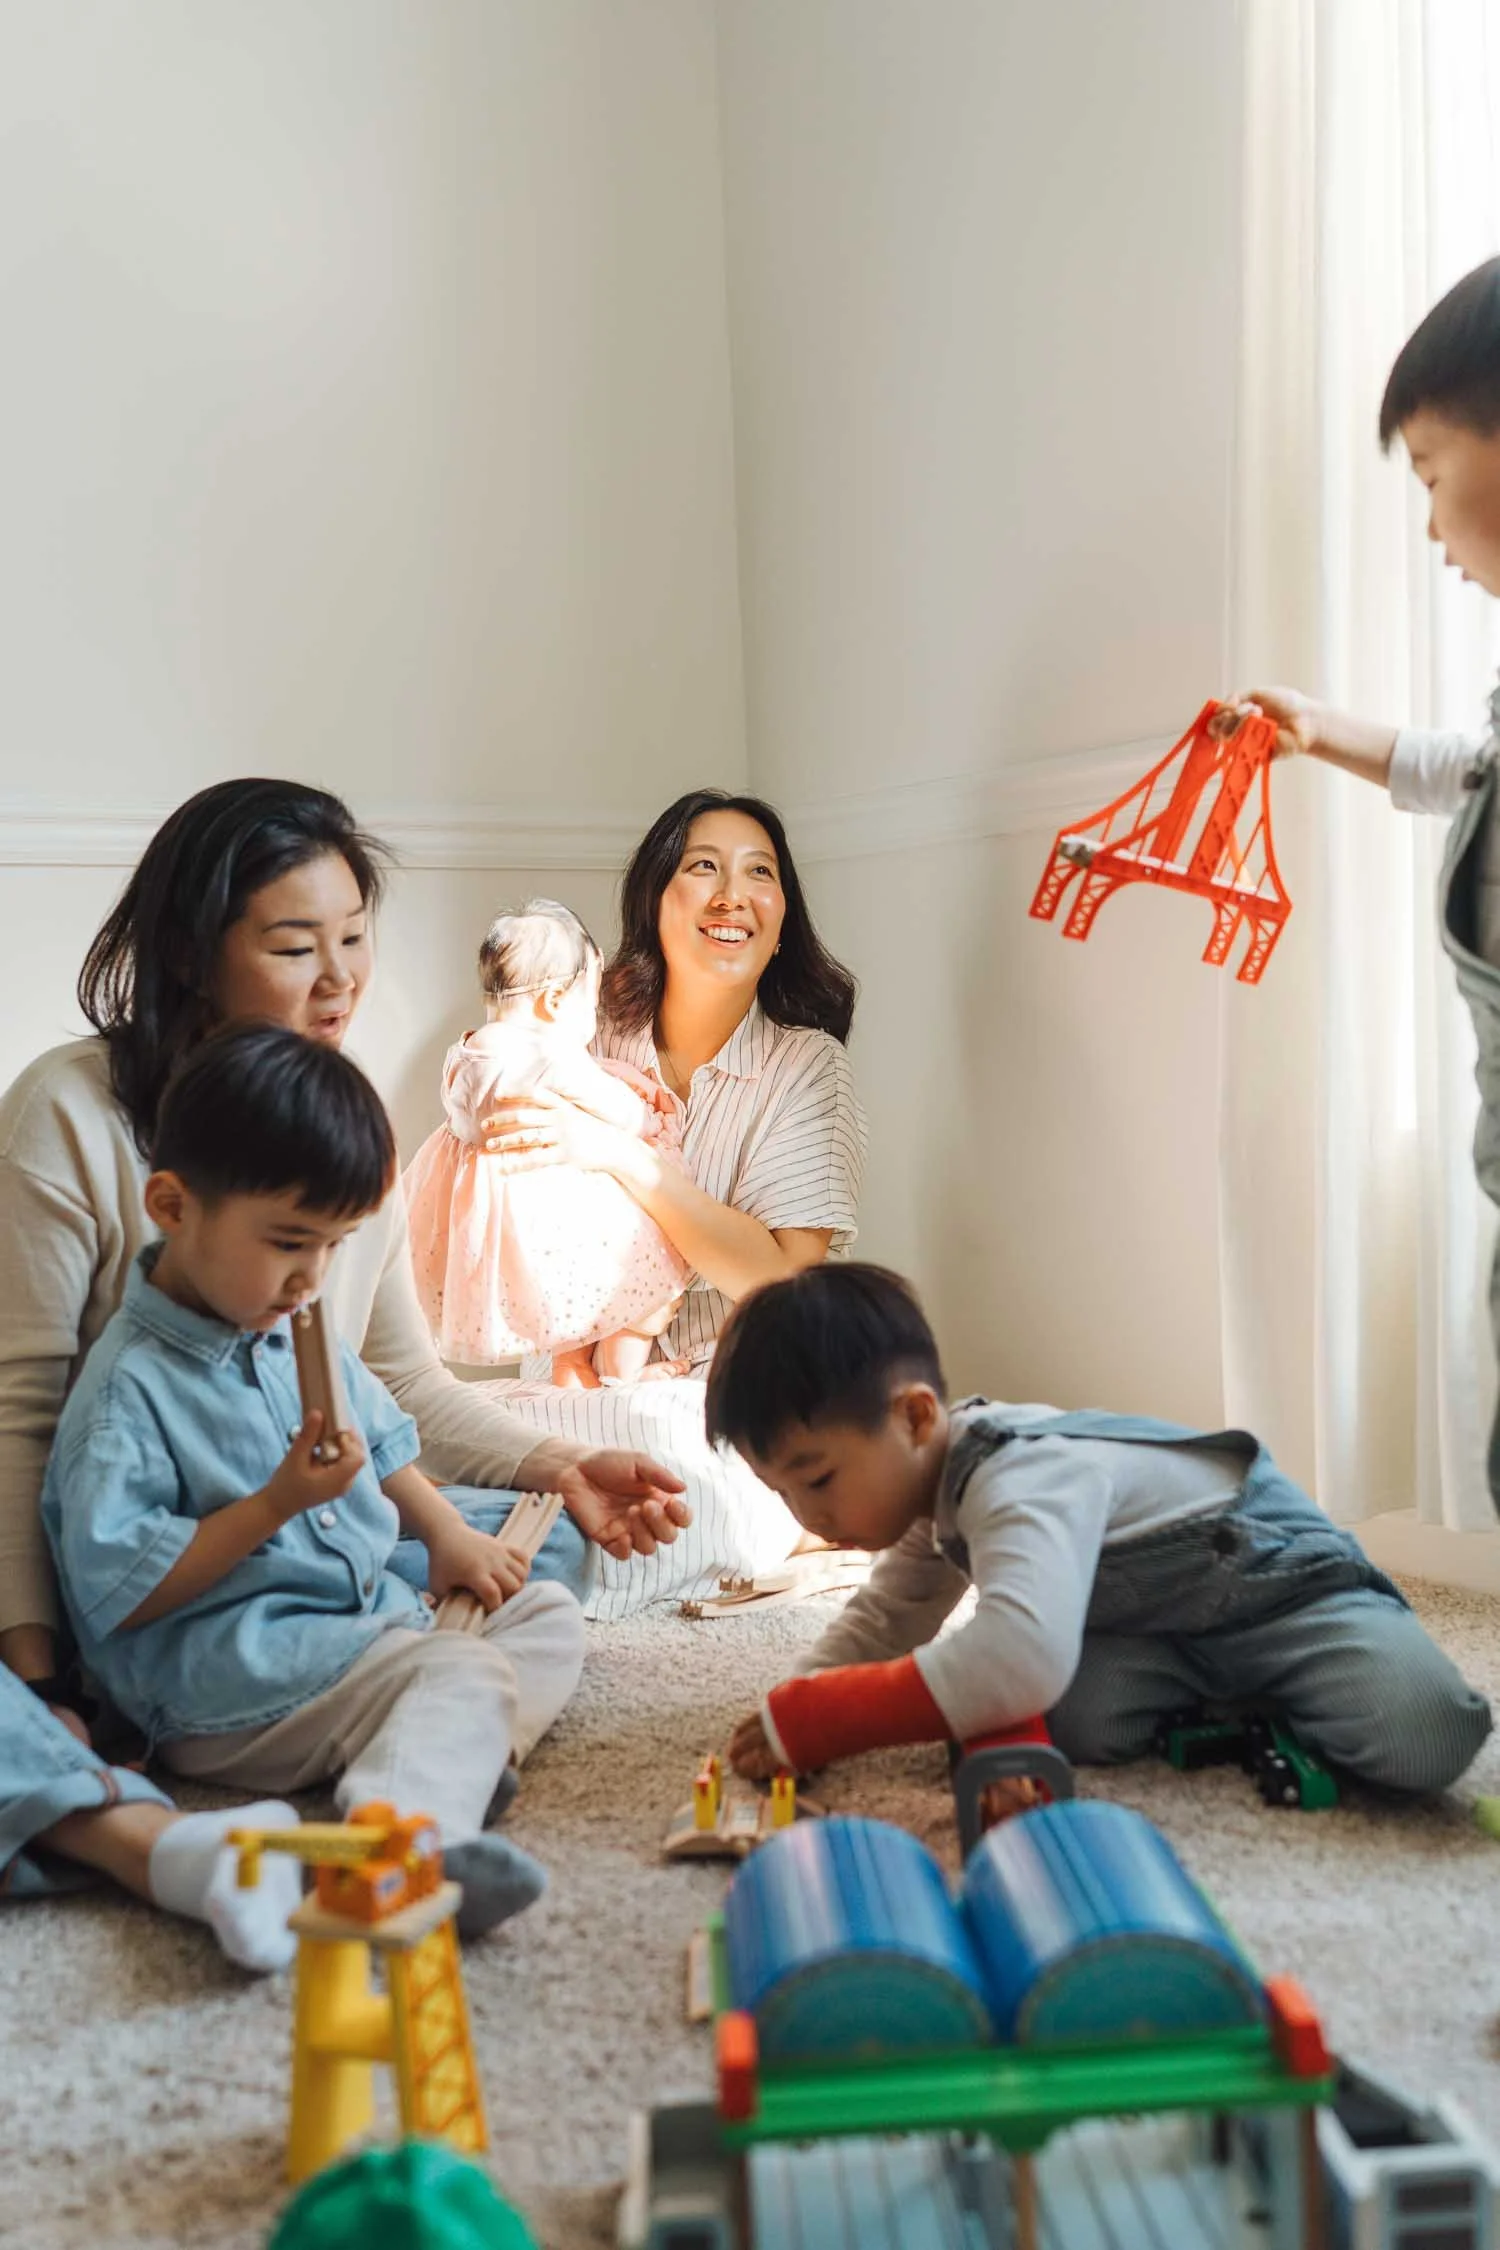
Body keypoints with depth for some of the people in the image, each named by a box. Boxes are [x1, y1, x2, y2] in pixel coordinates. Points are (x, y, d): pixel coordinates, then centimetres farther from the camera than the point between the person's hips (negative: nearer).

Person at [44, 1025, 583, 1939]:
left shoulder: (298, 1334, 12)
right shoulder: (129, 1385, -15)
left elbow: (382, 1443, 27)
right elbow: (117, 1593, -19)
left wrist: (447, 1532, 9)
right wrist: (276, 1502, -23)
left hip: (372, 1616, 10)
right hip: (224, 1675, -10)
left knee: (550, 1613, 4)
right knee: (466, 1673, -28)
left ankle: (458, 1755, -23)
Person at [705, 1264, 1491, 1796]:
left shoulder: (1018, 1485, -35)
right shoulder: (935, 1480, -3)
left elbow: (1020, 1656, -53)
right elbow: (883, 1619, 8)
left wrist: (818, 1721, -46)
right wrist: (794, 1710, -14)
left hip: (1284, 1585, -8)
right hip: (1157, 1627, 8)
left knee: (1421, 1737, -33)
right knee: (1071, 1722, -23)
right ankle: (1222, 1697, 6)